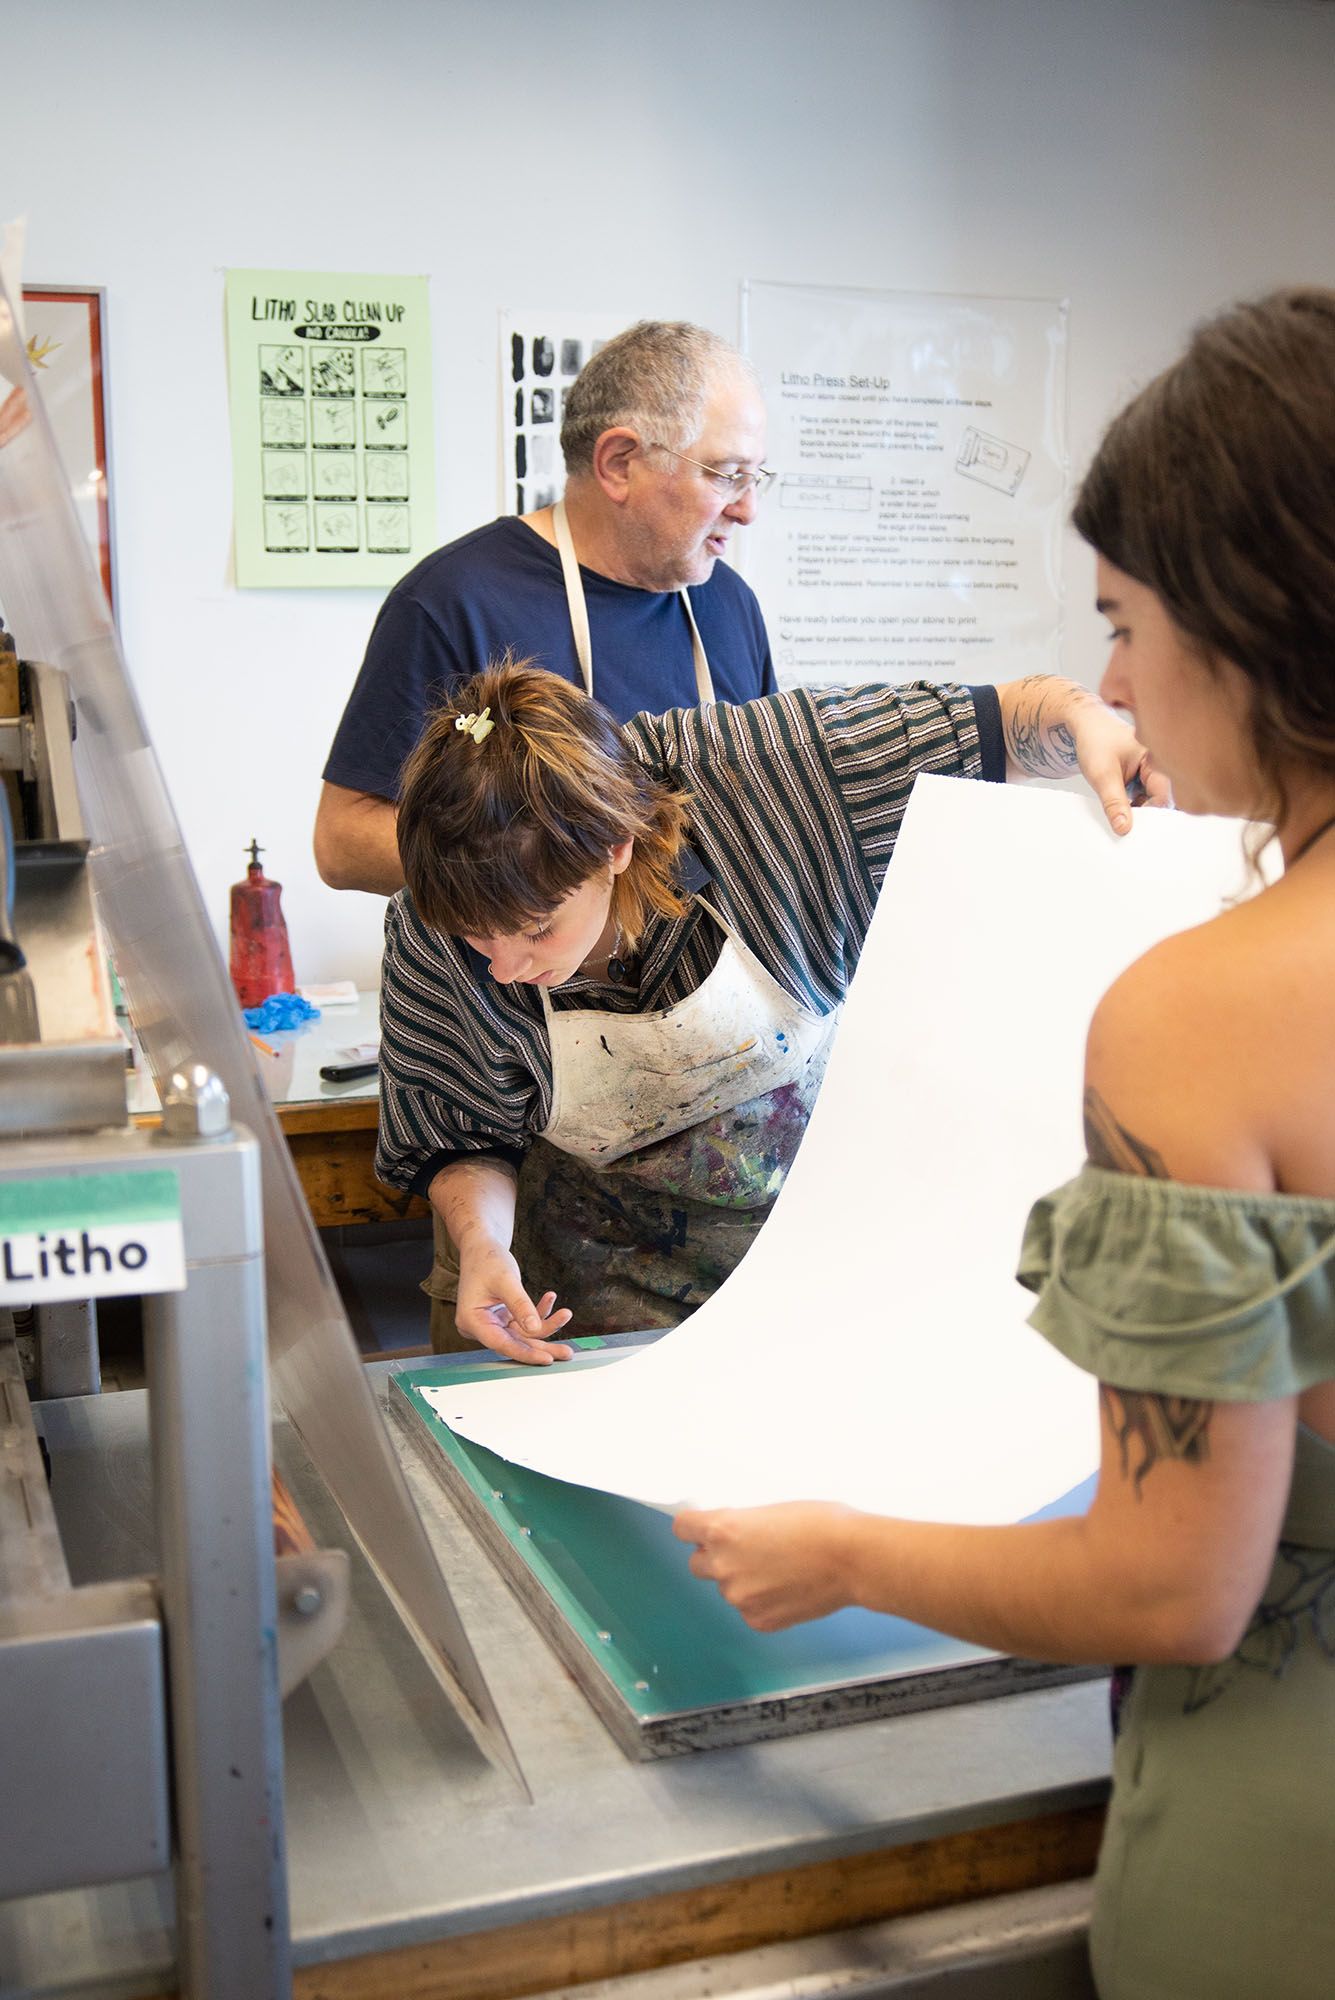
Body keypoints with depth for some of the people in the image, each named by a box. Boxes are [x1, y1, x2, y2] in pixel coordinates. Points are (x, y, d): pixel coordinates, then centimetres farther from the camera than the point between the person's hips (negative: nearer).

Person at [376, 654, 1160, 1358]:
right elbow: (466, 1139, -4)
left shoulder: (747, 772, -27)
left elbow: (993, 724, -16)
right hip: (623, 1274, 2)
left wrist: (1084, 717, -37)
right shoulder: (430, 939, -21)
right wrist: (482, 1243, -23)